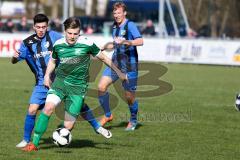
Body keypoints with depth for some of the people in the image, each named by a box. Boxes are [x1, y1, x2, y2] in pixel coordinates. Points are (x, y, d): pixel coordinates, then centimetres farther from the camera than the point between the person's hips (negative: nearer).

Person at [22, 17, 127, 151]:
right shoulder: (58, 44, 0)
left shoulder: (87, 44, -10)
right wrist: (47, 75, 6)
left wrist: (119, 72, 12)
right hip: (60, 82, 2)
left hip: (78, 87, -2)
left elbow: (103, 57, 5)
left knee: (68, 126, -8)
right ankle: (34, 143, -17)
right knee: (48, 107, -24)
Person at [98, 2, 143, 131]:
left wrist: (125, 42, -36)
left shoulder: (130, 25, -11)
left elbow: (140, 41, -25)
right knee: (101, 87, -11)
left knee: (129, 97, 2)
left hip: (129, 66, -6)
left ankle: (133, 121, 28)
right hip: (115, 63, 6)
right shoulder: (115, 27, 13)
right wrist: (105, 47, 17)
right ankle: (107, 115, 7)